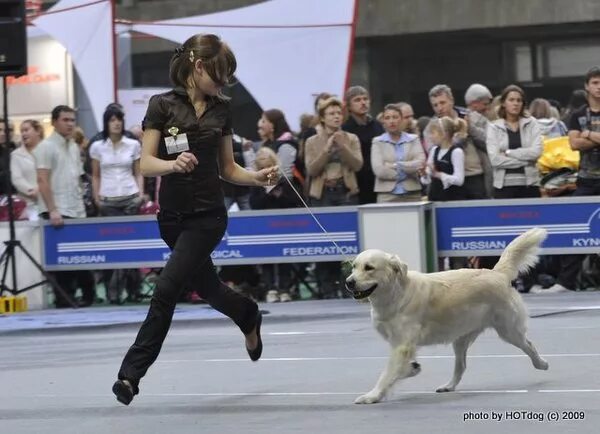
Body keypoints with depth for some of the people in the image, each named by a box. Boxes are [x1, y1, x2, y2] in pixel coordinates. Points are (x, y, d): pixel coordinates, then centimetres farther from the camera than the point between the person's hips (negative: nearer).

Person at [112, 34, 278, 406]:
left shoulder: (222, 109, 5)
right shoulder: (163, 105, -4)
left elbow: (228, 168, 11)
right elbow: (146, 164, -9)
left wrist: (258, 177, -7)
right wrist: (174, 164, -29)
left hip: (208, 215, -1)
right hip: (173, 214, 1)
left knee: (167, 289, -14)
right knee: (208, 288, 16)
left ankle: (131, 373, -11)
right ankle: (249, 316, 50)